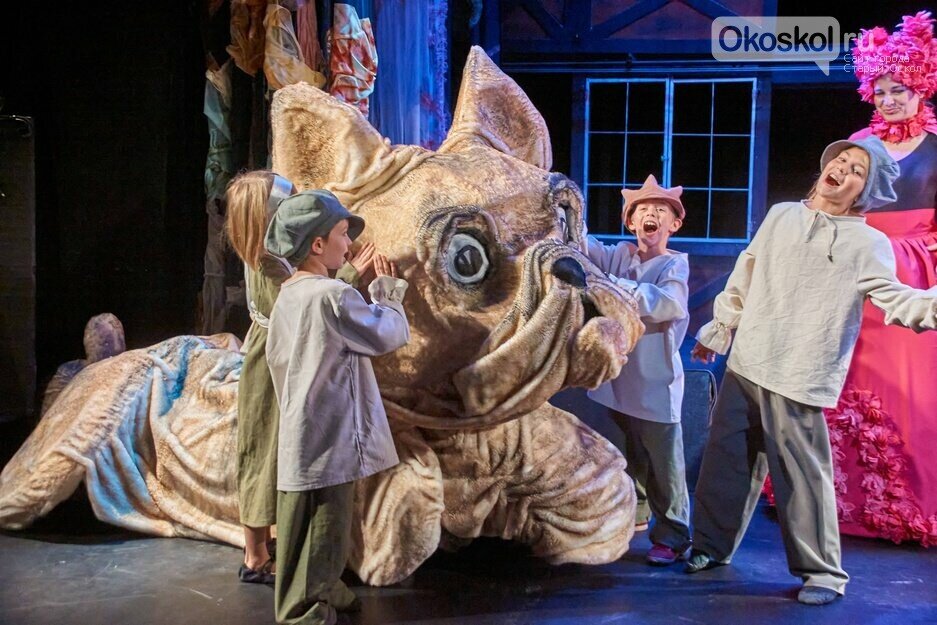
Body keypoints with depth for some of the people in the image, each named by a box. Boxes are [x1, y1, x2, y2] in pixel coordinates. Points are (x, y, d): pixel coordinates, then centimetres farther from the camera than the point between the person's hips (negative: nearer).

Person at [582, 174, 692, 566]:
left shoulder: (675, 264, -7)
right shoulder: (619, 256, 7)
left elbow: (668, 303, -27)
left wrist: (610, 285, -35)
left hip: (655, 381, -5)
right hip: (619, 375, 5)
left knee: (664, 462, 0)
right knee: (630, 454, 21)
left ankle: (672, 537, 11)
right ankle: (635, 513, 39)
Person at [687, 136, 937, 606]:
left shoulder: (869, 244, -3)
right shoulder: (781, 216, 11)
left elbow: (895, 299, -15)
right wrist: (718, 330, 23)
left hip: (797, 380, -5)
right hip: (745, 364, 5)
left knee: (802, 474, -3)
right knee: (727, 458, 13)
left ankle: (822, 571, 15)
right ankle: (712, 544, 30)